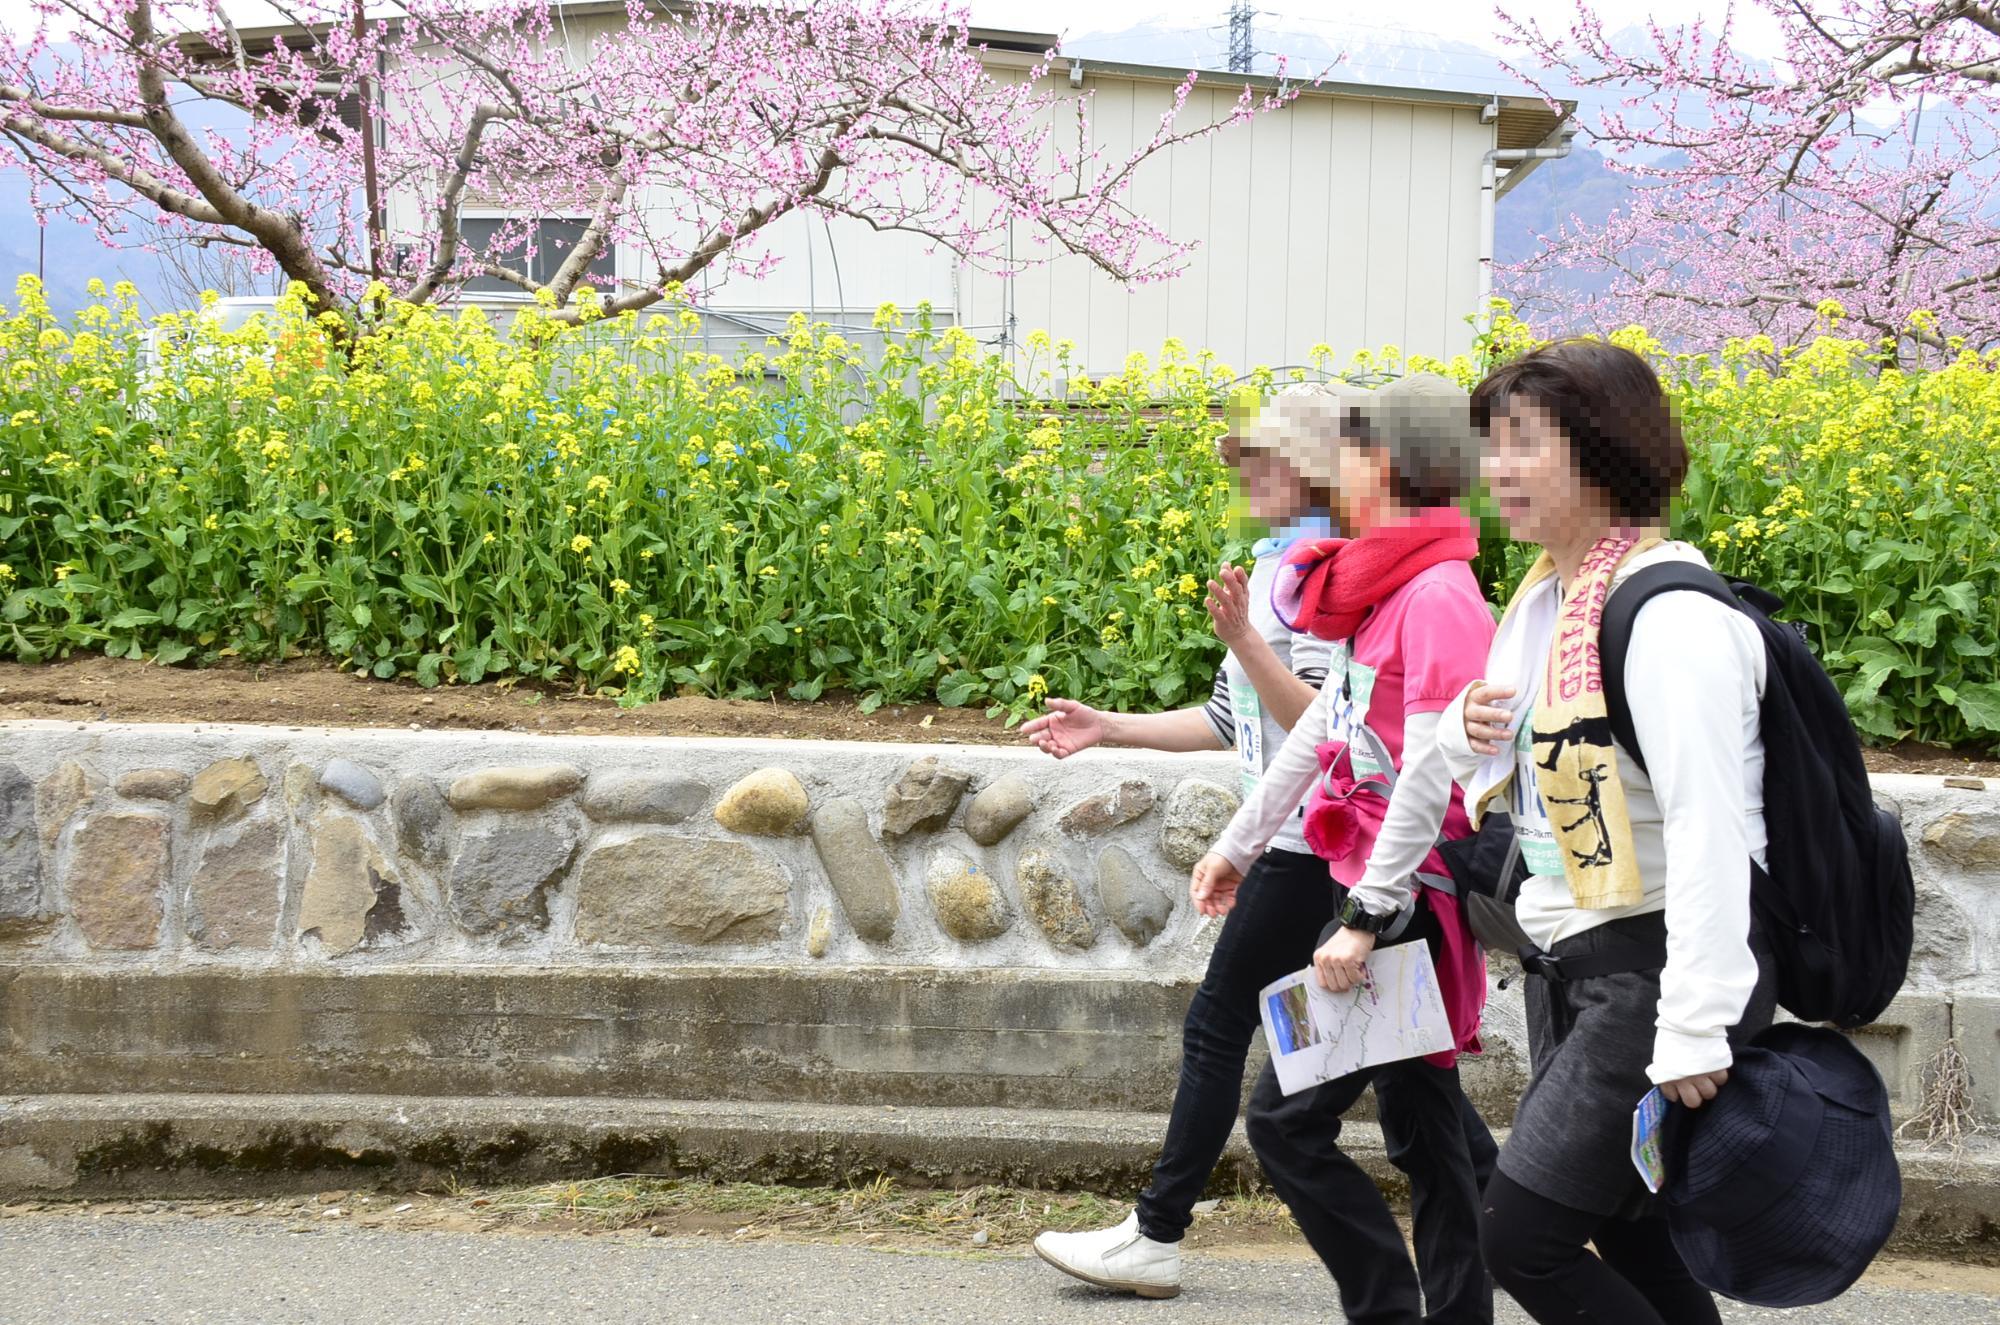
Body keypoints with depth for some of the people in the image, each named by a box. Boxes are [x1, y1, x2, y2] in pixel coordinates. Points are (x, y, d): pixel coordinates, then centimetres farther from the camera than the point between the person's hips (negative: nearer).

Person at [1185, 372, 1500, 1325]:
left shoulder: (1438, 595, -18)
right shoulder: (1386, 588, 10)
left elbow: (1429, 775, -22)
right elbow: (1323, 727, 19)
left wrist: (1364, 919, -22)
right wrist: (1237, 842, 26)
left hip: (1410, 900, -9)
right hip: (1375, 887, 9)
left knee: (1286, 1115, -7)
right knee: (1422, 1118, 13)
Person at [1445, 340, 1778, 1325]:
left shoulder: (1667, 613, -20)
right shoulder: (1543, 597, 10)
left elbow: (1708, 825, -25)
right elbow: (1524, 787, 21)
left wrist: (1696, 1029, -28)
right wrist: (1472, 732, -3)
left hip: (1658, 963, -9)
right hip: (1571, 965, 10)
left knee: (1522, 1234, -11)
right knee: (1629, 1238, 14)